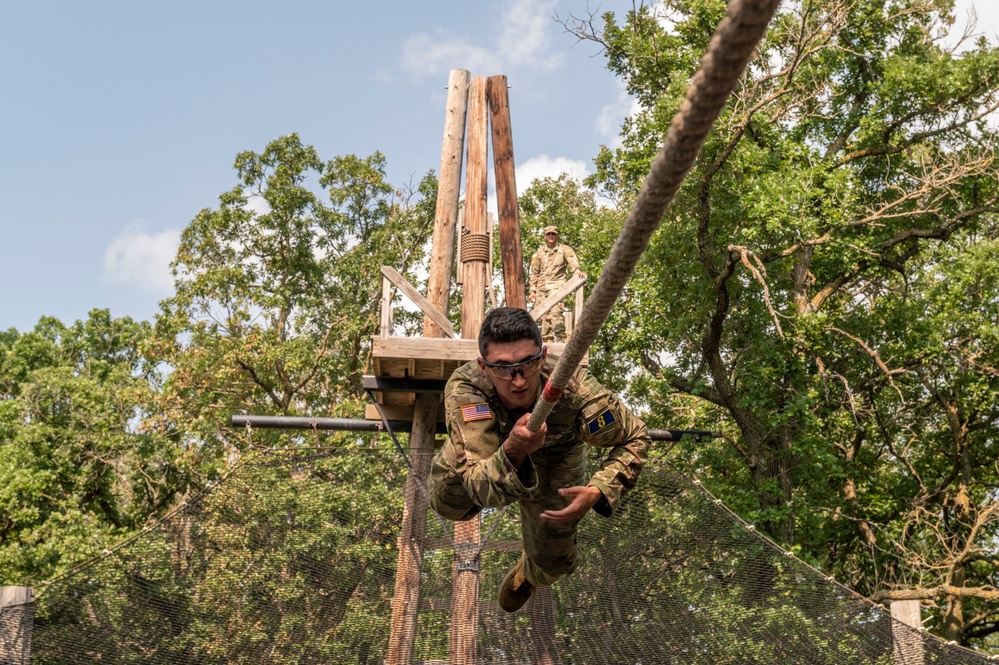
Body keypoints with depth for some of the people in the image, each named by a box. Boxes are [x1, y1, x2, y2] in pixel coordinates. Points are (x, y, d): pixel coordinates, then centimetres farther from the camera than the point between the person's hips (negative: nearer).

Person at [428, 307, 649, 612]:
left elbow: (634, 438, -23)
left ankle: (528, 573, 52)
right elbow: (484, 492, -48)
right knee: (449, 503, -16)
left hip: (554, 464, 0)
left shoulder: (575, 390, -43)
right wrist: (512, 451, -69)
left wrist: (598, 491, -39)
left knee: (552, 561, 10)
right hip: (494, 452, 0)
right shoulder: (464, 389, -46)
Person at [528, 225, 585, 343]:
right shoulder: (539, 253, 17)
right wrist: (532, 290, 9)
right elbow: (534, 273, 17)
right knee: (544, 314, 1)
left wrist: (577, 270, -34)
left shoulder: (564, 250, 8)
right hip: (542, 286, 4)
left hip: (557, 285, -4)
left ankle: (560, 339, -23)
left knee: (556, 311, -20)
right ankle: (547, 340, 5)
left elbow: (572, 261, -12)